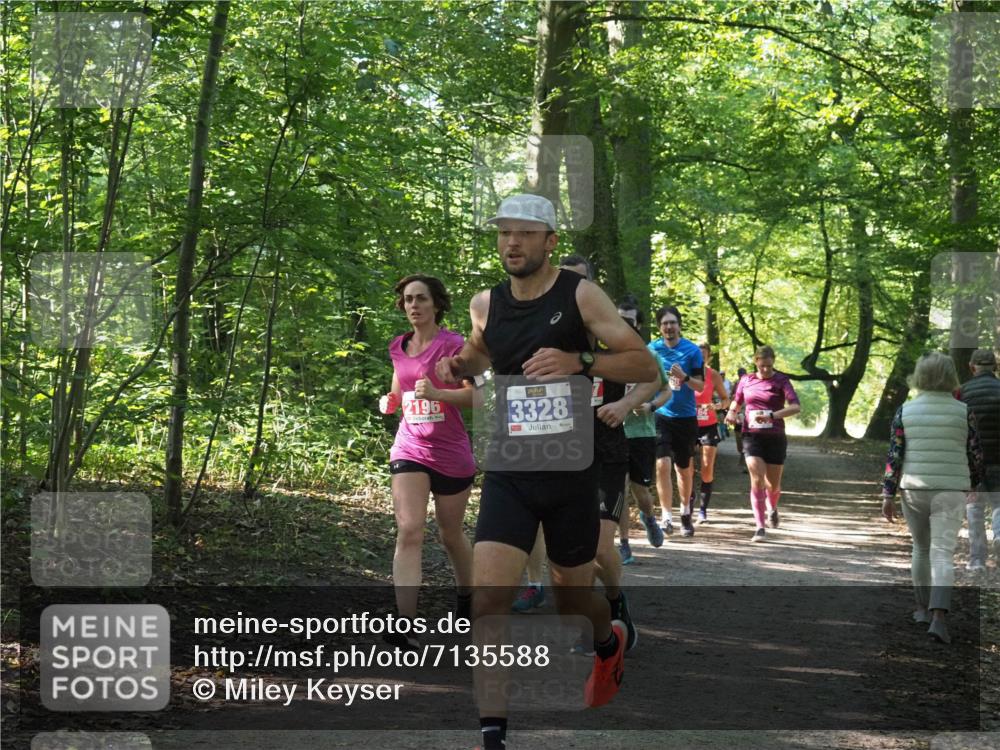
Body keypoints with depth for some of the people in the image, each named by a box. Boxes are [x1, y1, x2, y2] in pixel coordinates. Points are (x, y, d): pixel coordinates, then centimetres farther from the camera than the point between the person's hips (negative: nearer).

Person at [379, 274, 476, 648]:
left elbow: (474, 395, -14)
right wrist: (390, 401, 0)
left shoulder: (453, 344, -9)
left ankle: (467, 598, 40)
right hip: (409, 447, 3)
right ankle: (405, 624, -24)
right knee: (409, 531, -15)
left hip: (451, 452, -3)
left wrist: (436, 392, -29)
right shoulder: (399, 347, 7)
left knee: (451, 534, 13)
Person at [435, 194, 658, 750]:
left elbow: (645, 365, -9)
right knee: (487, 601, -14)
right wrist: (460, 365, 3)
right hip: (508, 474, 2)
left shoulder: (580, 295, -7)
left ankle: (611, 641, 50)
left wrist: (579, 360, -25)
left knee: (572, 597, 14)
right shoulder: (486, 303, 4)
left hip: (570, 473, -2)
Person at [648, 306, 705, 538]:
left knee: (684, 468, 12)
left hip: (686, 417, 0)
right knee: (662, 464, -16)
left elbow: (701, 385, -2)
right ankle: (666, 517, -15)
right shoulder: (652, 349, 2)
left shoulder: (692, 351, -2)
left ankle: (685, 512, 32)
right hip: (660, 415, 0)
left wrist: (684, 377, -20)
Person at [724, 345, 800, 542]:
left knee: (772, 484, 9)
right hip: (752, 436, 1)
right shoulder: (746, 381, 7)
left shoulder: (781, 381, -3)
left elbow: (796, 407, -15)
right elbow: (737, 401, 26)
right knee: (757, 480, -15)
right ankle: (760, 528, -14)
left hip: (775, 437, -1)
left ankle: (772, 509, 44)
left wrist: (771, 416, -28)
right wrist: (732, 412, 2)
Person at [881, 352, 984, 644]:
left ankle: (922, 609, 29)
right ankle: (938, 617, -19)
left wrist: (888, 494, 1)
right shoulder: (963, 411, -2)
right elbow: (975, 454, 3)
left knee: (920, 548, 20)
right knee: (942, 553, -4)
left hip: (913, 488, 2)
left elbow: (894, 455, -3)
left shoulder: (905, 411, 0)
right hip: (950, 490, -2)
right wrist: (975, 481, 21)